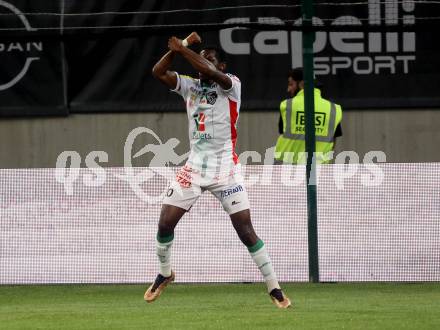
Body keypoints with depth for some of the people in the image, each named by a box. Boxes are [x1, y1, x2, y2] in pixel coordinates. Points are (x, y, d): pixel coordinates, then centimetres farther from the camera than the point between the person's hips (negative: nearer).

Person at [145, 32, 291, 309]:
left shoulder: (232, 85, -6)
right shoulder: (190, 86, 8)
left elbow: (211, 73, -27)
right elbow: (158, 71, -3)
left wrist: (182, 48, -20)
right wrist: (180, 46, -13)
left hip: (226, 170, -5)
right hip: (194, 168, 5)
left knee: (246, 231, -10)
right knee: (165, 223, -1)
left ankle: (274, 288, -2)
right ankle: (165, 274, 25)